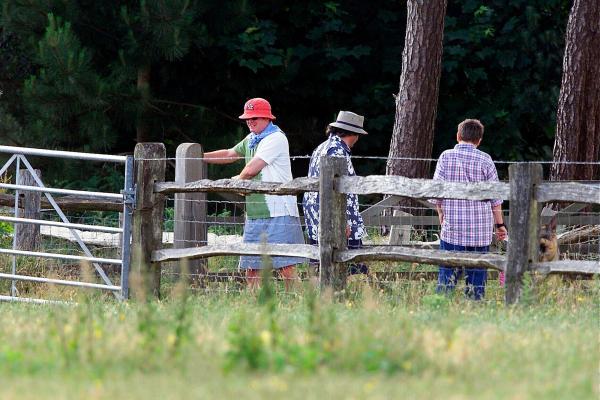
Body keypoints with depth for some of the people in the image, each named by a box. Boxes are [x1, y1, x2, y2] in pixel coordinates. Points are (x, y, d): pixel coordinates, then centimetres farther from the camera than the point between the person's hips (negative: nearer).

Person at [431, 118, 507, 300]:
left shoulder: (446, 157, -1)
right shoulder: (485, 160, -1)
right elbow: (495, 197, 2)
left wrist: (441, 213, 18)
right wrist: (500, 224, 10)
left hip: (453, 226, 0)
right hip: (481, 230, 0)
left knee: (448, 272, 0)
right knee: (477, 273, 5)